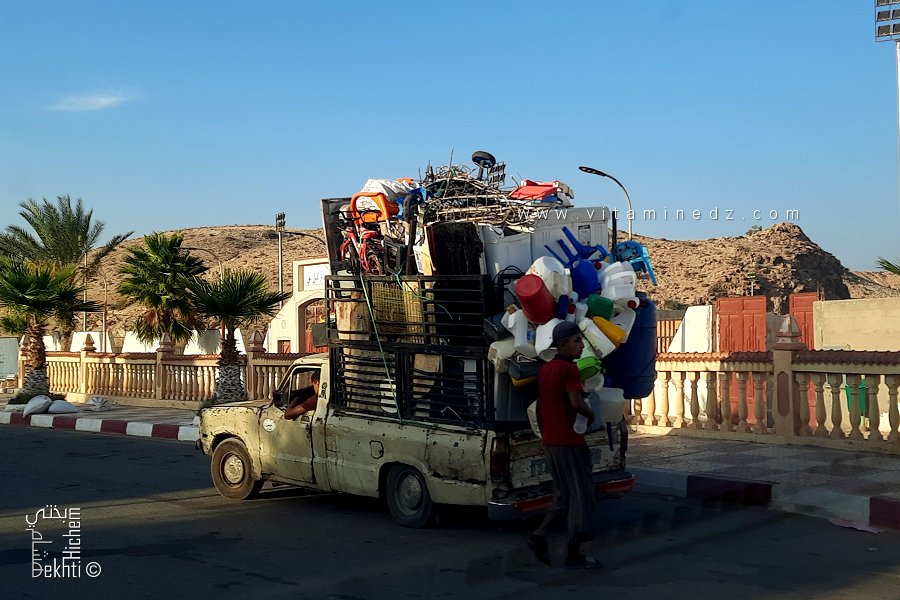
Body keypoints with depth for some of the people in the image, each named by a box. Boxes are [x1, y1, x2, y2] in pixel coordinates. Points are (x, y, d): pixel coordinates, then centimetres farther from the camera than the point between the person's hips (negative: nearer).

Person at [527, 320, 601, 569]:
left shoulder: (544, 370, 12)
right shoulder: (569, 369, -14)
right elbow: (576, 402, -28)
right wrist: (591, 414, -8)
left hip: (550, 443, 8)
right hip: (570, 443, -8)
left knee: (563, 494, 19)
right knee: (580, 495, 3)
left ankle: (539, 535, 7)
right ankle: (574, 553, 8)